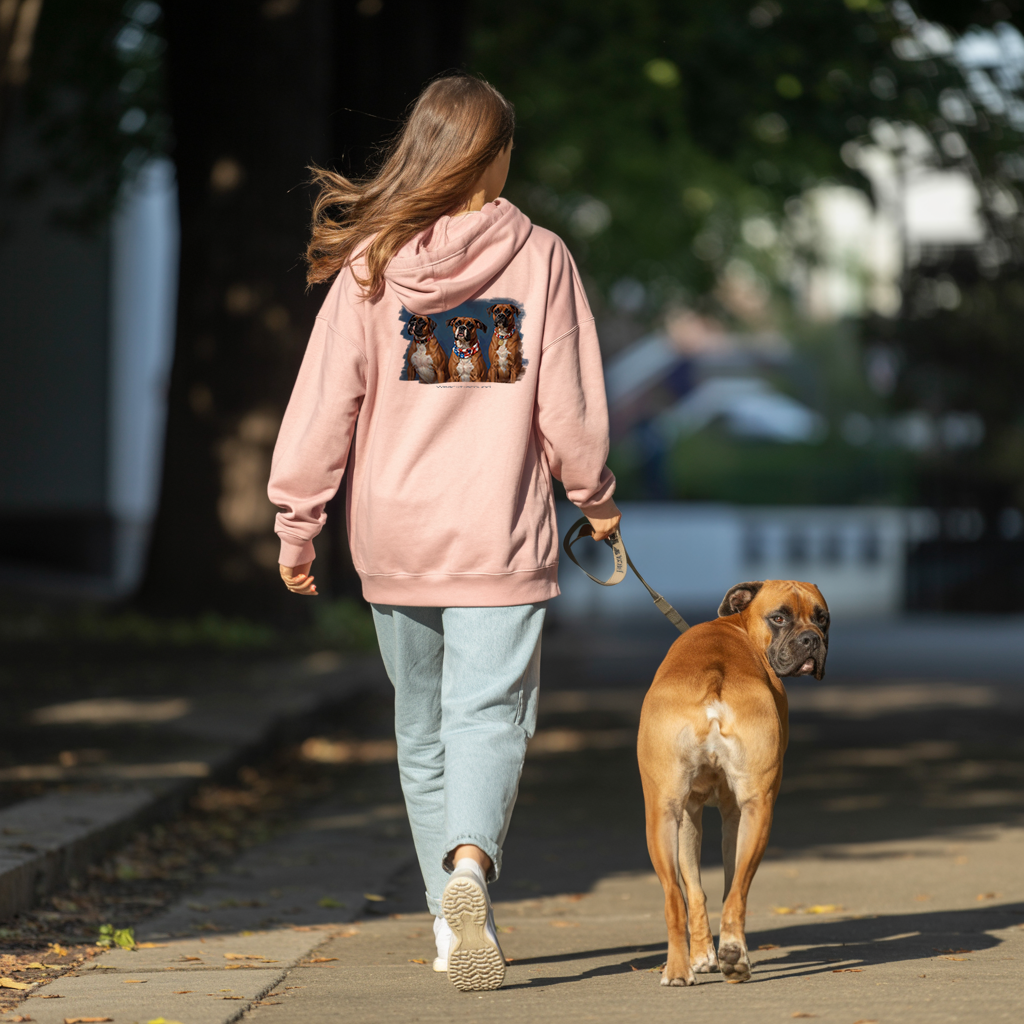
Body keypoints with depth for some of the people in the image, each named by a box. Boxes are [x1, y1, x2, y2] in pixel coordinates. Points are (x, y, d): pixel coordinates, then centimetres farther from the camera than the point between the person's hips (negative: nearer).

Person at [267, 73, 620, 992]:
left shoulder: (371, 263, -1)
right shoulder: (538, 258, -4)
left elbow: (326, 399, -2)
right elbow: (569, 402, -1)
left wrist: (298, 518, 5)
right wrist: (594, 497, 14)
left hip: (393, 537, 2)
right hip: (500, 536, -2)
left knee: (424, 730, 15)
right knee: (490, 715, -5)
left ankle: (454, 920, 20)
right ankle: (469, 868, -32)